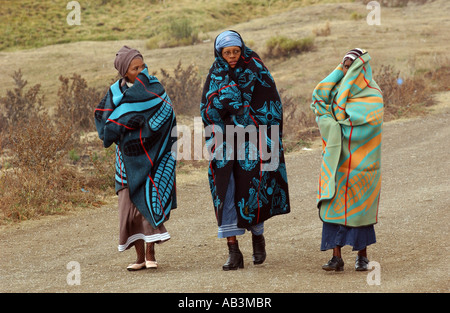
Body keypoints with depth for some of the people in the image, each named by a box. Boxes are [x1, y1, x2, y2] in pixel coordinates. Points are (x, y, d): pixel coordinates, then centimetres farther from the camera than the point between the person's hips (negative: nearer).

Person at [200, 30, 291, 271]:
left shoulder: (255, 69, 0)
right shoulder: (215, 74, 8)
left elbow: (271, 105, 0)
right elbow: (207, 109, 6)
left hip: (252, 140, -2)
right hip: (226, 140, 2)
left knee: (251, 191, -4)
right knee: (226, 192, -6)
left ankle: (258, 236, 24)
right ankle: (233, 251, -5)